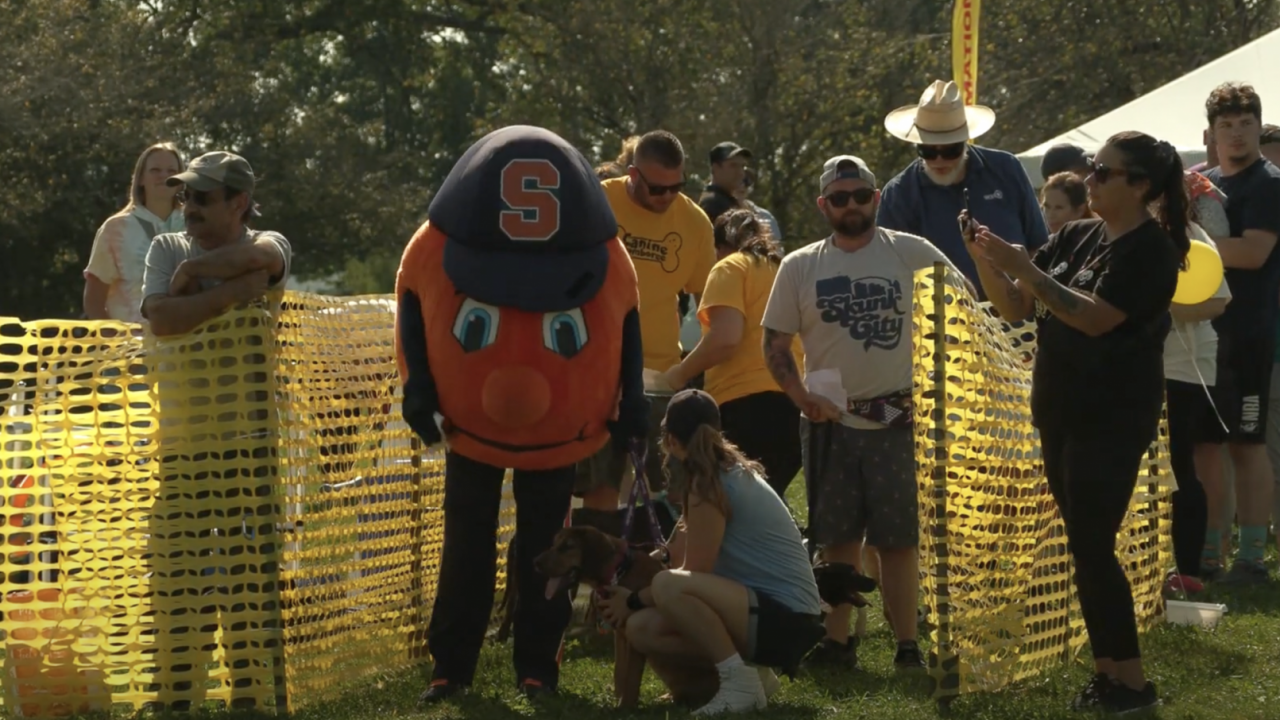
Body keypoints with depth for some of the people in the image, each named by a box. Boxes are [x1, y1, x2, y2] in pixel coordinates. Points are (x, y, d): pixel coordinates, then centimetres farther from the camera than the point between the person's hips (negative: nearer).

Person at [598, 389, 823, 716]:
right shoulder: (732, 470, 15)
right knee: (642, 628, 1)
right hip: (762, 613, 9)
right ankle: (747, 671, 9)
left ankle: (740, 680, -16)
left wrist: (634, 601, 0)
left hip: (785, 619, -9)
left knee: (667, 586, -31)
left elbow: (693, 572, -12)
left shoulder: (709, 483, -13)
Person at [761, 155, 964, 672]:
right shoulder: (799, 268, 5)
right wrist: (801, 396, -8)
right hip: (830, 421, 2)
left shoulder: (912, 254, 0)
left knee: (899, 540, -1)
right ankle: (837, 641, 16)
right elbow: (775, 344, 8)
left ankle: (908, 647, 3)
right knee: (838, 538, 8)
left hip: (898, 419, -2)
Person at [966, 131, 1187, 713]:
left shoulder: (1151, 249, -13)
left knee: (1090, 547, -9)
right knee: (1085, 547, 10)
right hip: (1061, 412, 8)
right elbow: (1014, 309, 9)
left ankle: (1130, 682, -2)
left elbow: (1095, 317, -24)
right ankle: (1106, 671, 16)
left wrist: (1022, 268, -25)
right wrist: (986, 259, -8)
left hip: (1114, 418, -8)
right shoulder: (1076, 237, 10)